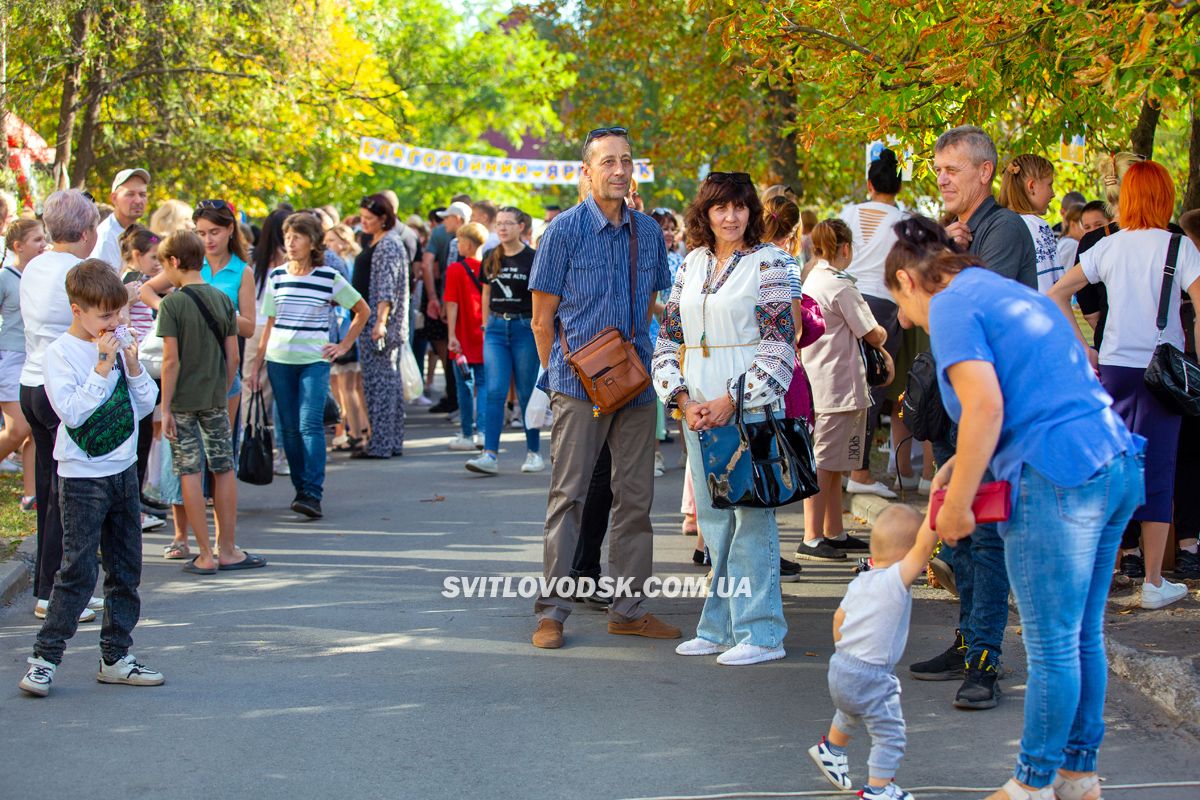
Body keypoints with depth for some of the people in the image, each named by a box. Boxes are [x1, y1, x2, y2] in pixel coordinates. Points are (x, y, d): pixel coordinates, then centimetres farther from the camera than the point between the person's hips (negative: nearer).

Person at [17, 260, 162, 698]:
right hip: (83, 477, -6)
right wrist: (102, 368, -21)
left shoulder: (120, 344, 5)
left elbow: (146, 405, 8)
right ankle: (45, 658, 1)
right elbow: (73, 411, -22)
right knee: (78, 571, -7)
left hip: (124, 471, 6)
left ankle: (117, 657, 19)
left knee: (125, 570, 10)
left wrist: (133, 367, -8)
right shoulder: (59, 353, -11)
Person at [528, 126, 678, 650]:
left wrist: (642, 360, 13)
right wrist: (559, 376, 0)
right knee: (568, 495, -2)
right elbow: (542, 317, -1)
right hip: (580, 385, -4)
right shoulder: (565, 230, -5)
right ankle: (552, 611, 3)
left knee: (635, 497, 7)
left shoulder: (648, 231, 8)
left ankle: (628, 608, 16)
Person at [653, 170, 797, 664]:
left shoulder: (768, 262, -3)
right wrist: (681, 400, -1)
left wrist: (733, 401, -14)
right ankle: (720, 628, 19)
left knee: (751, 518, -5)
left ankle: (760, 633, 0)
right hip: (699, 411, 6)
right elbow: (667, 339, 13)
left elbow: (779, 345, -9)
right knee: (712, 520, 11)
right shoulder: (693, 263, 12)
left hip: (750, 408, -6)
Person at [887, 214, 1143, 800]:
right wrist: (964, 464, 20)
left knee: (1052, 647, 1)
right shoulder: (1018, 294, 24)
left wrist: (956, 505, -9)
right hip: (1117, 465, 9)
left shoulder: (951, 306, -4)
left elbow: (986, 406, -16)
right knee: (1084, 637, 16)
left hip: (1057, 480, -9)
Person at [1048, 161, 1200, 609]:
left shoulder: (1109, 247, 4)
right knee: (1156, 473, 1)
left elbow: (1058, 292, 6)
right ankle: (1153, 583, 5)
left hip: (1114, 367, 3)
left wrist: (1083, 349, 8)